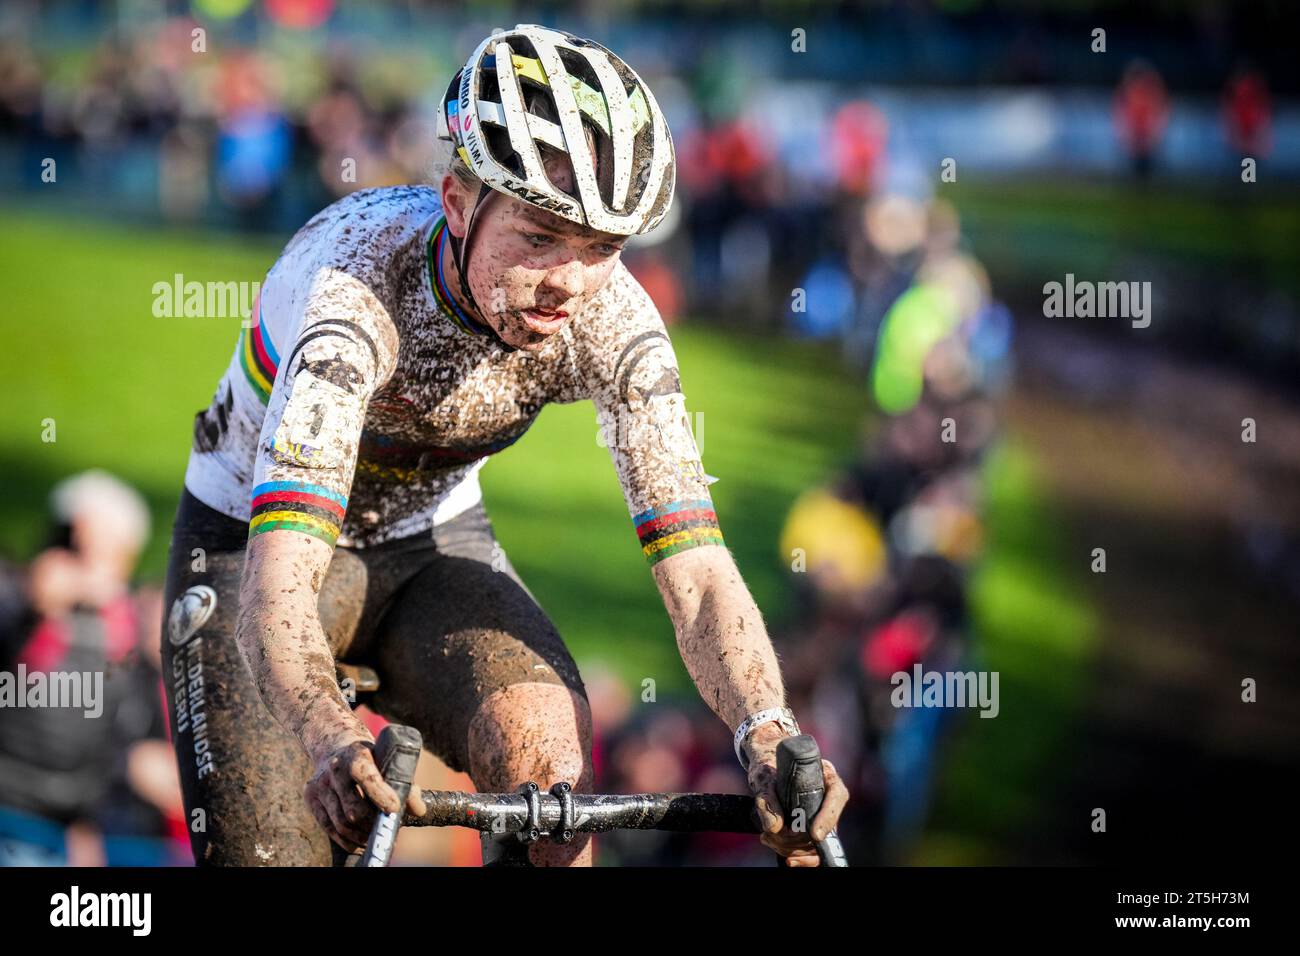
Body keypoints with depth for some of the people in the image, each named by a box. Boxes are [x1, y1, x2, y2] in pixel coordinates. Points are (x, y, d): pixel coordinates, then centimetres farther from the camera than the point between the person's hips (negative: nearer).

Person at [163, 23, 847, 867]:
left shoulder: (610, 317, -24)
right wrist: (331, 739, -67)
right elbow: (278, 585, -47)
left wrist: (769, 734, -48)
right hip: (254, 538, -3)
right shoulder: (356, 284, -37)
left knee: (551, 744, -26)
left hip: (436, 540, 3)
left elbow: (698, 574, -28)